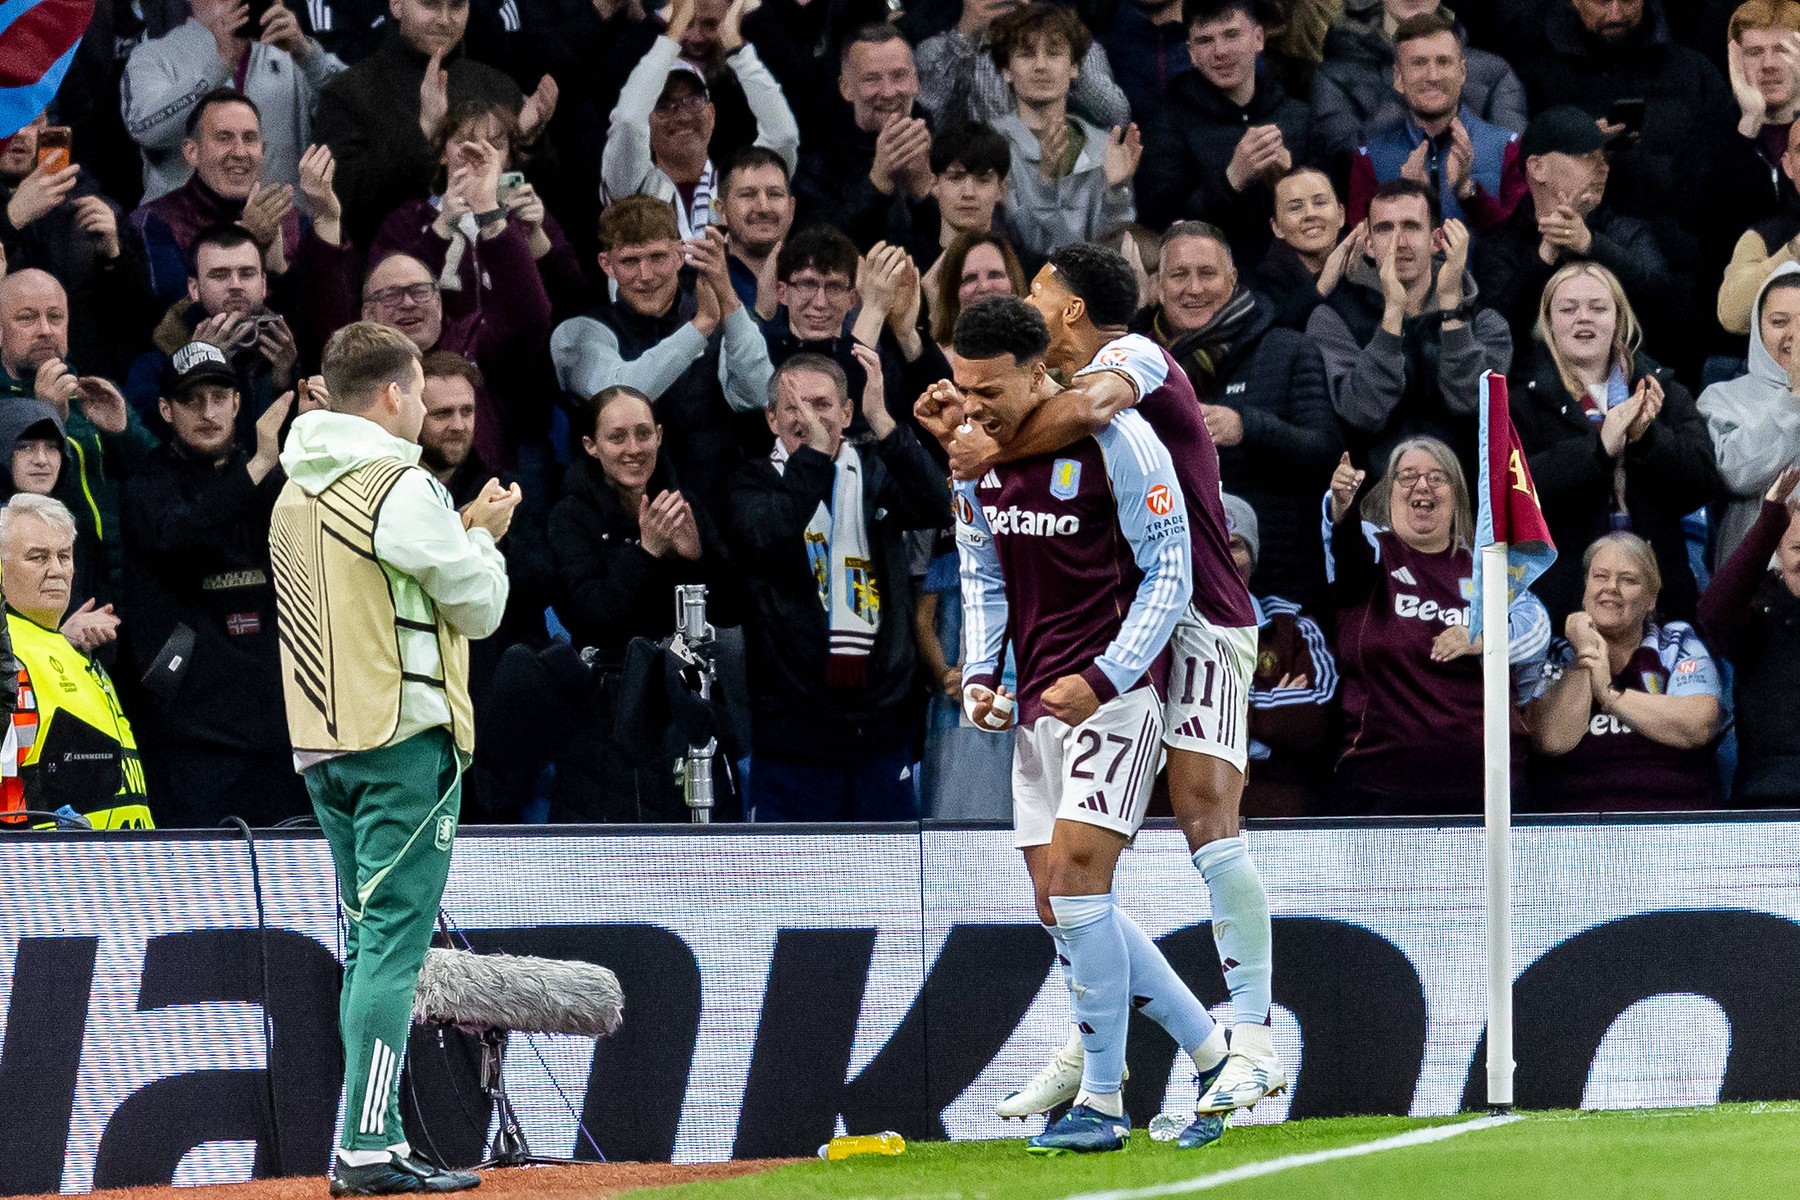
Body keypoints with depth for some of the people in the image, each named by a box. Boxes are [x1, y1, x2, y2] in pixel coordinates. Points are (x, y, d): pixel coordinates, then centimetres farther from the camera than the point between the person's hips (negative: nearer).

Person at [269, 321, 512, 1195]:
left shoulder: (296, 495, 14)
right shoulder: (403, 488, -12)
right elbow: (476, 606, -8)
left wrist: (462, 531, 18)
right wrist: (483, 535, 10)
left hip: (321, 747, 8)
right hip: (403, 736, -8)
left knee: (370, 943, 14)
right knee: (395, 941, -10)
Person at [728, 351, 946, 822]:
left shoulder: (875, 472, 8)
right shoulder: (755, 483, 2)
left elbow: (935, 508, -12)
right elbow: (765, 540, -20)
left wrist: (881, 421, -23)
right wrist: (812, 453, -26)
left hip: (881, 725, 3)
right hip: (793, 726, -3)